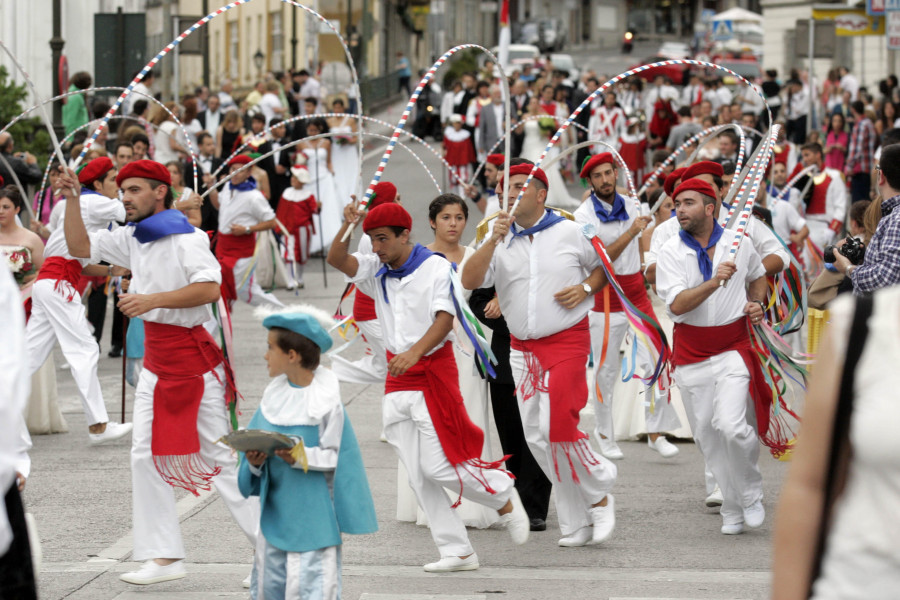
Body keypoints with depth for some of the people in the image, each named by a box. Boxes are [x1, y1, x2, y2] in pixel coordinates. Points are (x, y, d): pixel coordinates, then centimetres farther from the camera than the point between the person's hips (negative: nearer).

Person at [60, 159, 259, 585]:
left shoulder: (185, 237, -14)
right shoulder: (133, 238, 11)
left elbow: (210, 288, -26)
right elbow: (80, 247, 16)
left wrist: (153, 300, -29)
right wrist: (71, 198, 5)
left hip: (191, 359, -8)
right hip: (156, 361, 8)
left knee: (218, 457, -5)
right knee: (146, 456, 3)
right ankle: (164, 558, 6)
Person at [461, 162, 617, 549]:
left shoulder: (569, 233, -1)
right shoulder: (500, 240, 5)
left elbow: (602, 266, 13)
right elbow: (469, 281, -9)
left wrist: (585, 288, -7)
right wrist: (494, 240, -18)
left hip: (566, 341, -5)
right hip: (522, 349, 5)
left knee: (558, 428, -16)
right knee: (537, 437, 4)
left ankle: (599, 497, 7)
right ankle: (577, 523, 13)